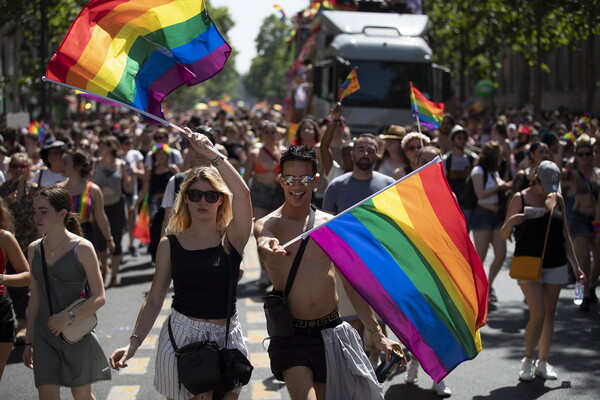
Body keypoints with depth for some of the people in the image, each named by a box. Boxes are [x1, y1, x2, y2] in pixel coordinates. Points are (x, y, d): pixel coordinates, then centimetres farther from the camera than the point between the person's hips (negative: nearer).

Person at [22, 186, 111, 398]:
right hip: (44, 335, 3)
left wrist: (69, 317, -24)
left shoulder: (82, 248, -11)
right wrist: (28, 342, 12)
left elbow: (99, 297, -11)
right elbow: (35, 299, 11)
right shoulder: (34, 249, 4)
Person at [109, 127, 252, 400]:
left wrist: (212, 154, -21)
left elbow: (242, 194, -19)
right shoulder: (170, 244, 3)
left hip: (226, 337, -1)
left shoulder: (231, 239, -2)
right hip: (181, 335, 1)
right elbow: (154, 300, 5)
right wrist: (134, 343, -5)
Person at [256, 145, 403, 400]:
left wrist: (377, 334, 10)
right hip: (292, 334, -4)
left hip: (331, 331, 4)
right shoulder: (267, 224, -3)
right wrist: (269, 248, -54)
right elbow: (264, 245, -29)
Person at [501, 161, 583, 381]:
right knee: (538, 314, -12)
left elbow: (565, 235, 13)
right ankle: (528, 361, 4)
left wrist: (575, 266, 10)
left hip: (555, 264, 4)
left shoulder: (558, 199, 7)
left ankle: (543, 363, 16)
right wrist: (511, 221, -23)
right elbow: (504, 235, -2)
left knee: (550, 314, 6)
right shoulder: (520, 198, -4)